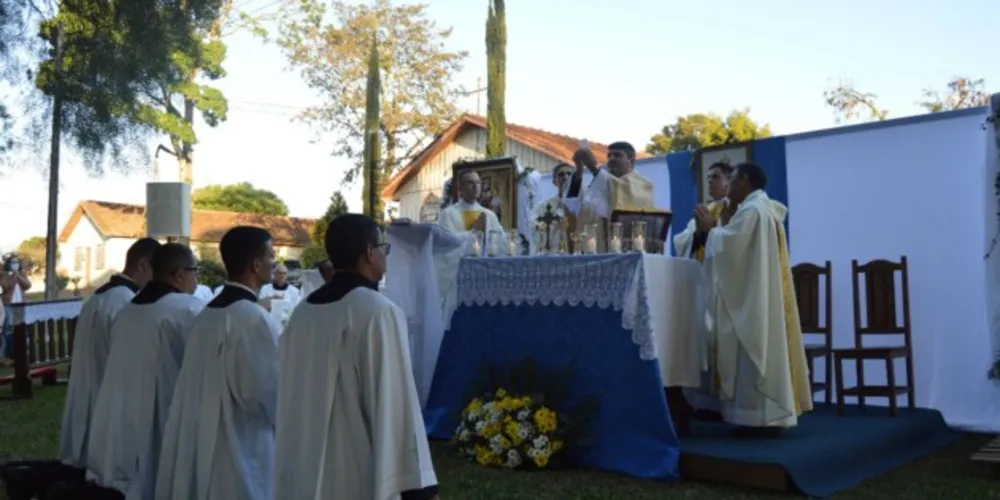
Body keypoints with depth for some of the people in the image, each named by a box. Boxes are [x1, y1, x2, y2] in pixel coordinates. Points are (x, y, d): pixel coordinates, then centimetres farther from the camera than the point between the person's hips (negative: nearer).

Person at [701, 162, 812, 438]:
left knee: (755, 353, -8)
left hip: (751, 298, -10)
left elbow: (725, 244, -19)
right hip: (764, 295, 10)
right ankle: (771, 416, 13)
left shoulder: (751, 210, -15)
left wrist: (711, 227, -1)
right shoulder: (766, 207, 18)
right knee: (766, 350, 10)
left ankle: (762, 418, -6)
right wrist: (725, 221, 12)